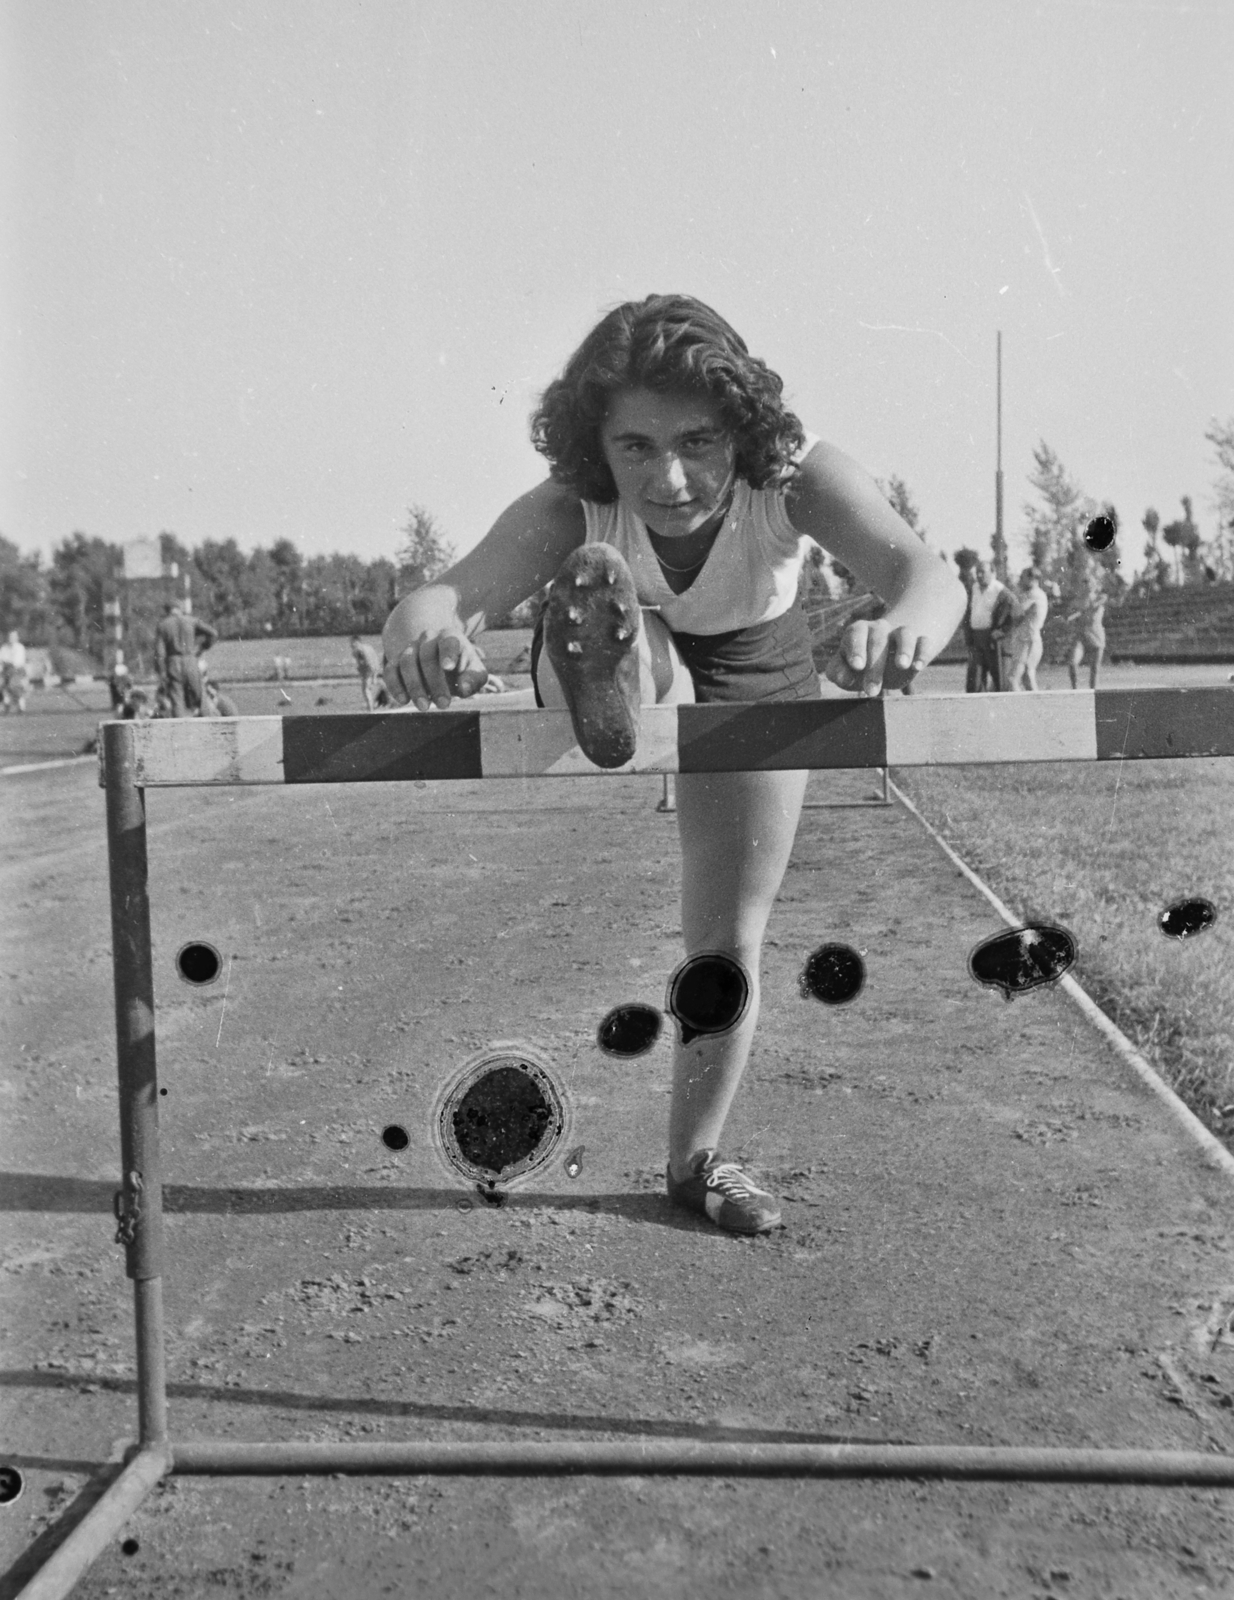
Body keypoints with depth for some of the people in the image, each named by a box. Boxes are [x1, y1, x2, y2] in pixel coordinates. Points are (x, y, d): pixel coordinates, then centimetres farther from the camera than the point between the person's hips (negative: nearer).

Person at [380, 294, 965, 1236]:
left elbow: (925, 572, -52)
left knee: (732, 940, 3)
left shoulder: (794, 479, -36)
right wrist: (424, 637, -75)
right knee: (601, 586, -37)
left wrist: (902, 629, -76)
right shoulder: (568, 512, -35)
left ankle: (698, 1160, 23)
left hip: (755, 684, 0)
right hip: (630, 668, 0)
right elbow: (449, 594, -50)